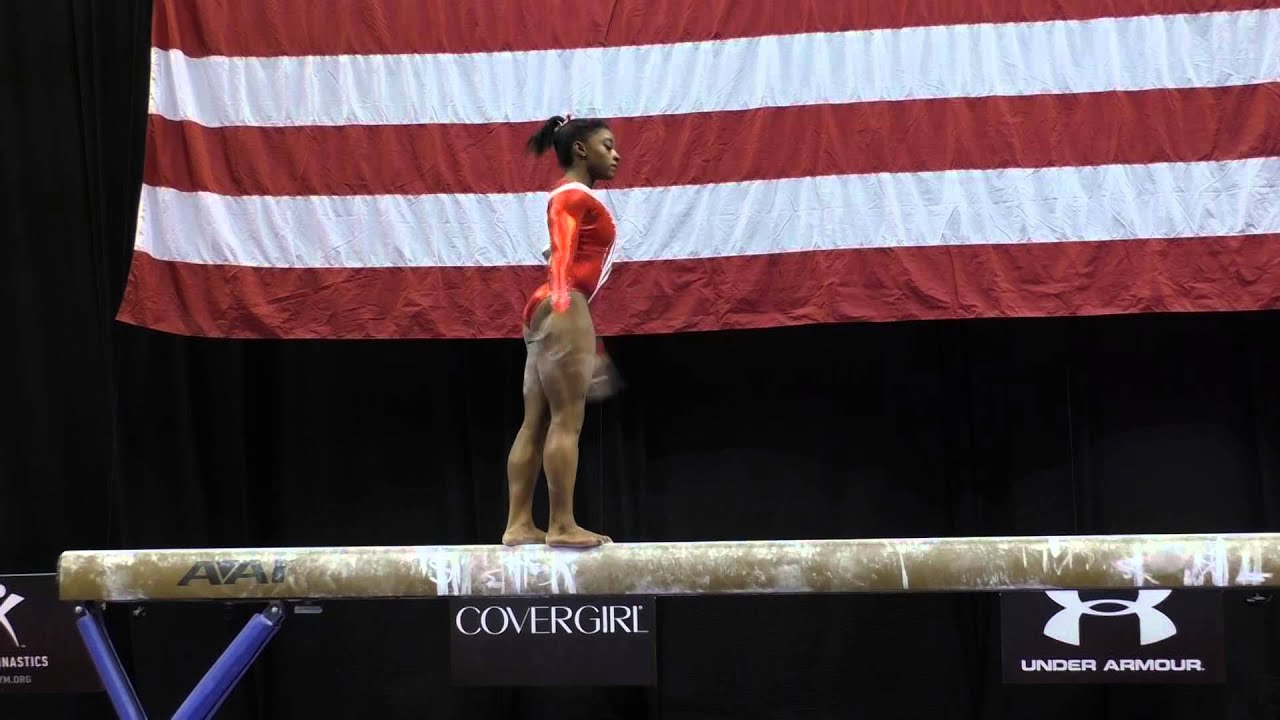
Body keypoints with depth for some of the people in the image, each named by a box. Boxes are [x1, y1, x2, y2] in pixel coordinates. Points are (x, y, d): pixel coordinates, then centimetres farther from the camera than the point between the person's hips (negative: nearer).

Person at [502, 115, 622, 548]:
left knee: (535, 424, 5)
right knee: (566, 420, -11)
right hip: (564, 312, -10)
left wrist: (591, 346, 29)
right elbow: (563, 256, -21)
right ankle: (562, 525, -13)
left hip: (554, 314, 10)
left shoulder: (574, 199, 24)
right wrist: (561, 299, -38)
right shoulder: (573, 196, -5)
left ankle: (519, 524, 3)